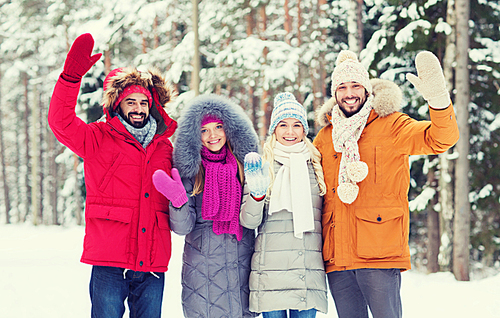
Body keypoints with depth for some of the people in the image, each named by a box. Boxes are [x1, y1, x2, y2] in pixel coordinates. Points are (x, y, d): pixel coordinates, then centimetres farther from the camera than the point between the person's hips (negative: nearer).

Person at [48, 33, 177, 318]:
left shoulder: (165, 148, 17)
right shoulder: (99, 139, 6)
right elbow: (61, 121, -10)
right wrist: (72, 74, -21)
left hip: (153, 266, 4)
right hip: (110, 262, -4)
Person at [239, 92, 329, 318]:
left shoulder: (315, 165, 13)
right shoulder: (262, 166, 5)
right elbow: (249, 221, -2)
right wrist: (256, 193, -18)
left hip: (310, 273, 2)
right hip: (271, 272, -2)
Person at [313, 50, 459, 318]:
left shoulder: (390, 126, 3)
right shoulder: (325, 137, 17)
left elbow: (441, 139, -12)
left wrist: (438, 98, -29)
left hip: (380, 254, -5)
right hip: (337, 256, 5)